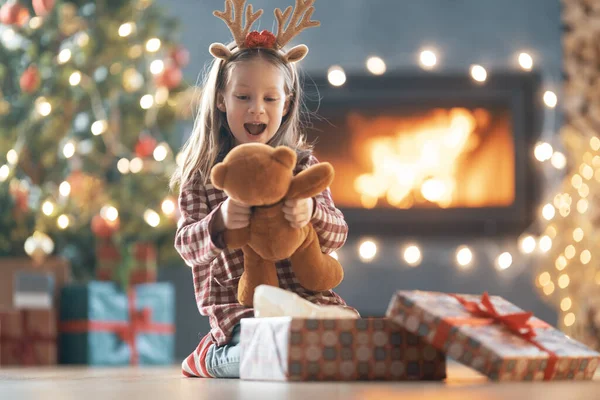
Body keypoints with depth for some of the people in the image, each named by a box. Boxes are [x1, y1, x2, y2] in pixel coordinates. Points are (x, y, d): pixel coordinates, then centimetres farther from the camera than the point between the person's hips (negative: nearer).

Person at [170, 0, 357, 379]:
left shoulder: (302, 163, 11)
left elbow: (337, 233, 2)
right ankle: (216, 358, -1)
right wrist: (219, 222, -24)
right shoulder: (202, 174, 7)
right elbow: (187, 245, 0)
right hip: (238, 308, -3)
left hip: (308, 297, 4)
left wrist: (312, 211, -24)